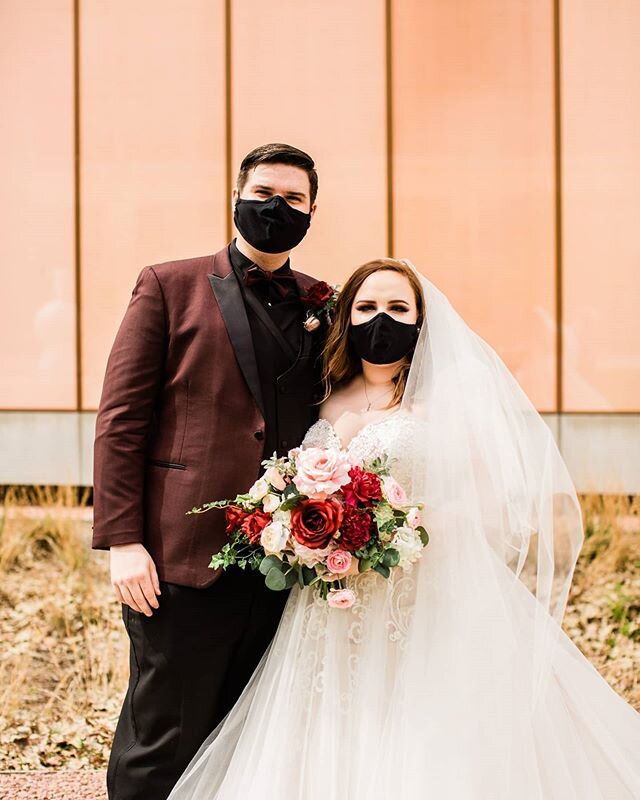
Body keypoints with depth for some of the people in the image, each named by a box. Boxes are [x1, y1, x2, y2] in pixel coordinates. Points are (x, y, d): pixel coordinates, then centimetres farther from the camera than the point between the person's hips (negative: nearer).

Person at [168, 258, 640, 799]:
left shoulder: (447, 399, 0)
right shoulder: (328, 404, 13)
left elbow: (492, 505, -5)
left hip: (427, 611, -4)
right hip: (336, 621, 4)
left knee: (424, 755, -6)